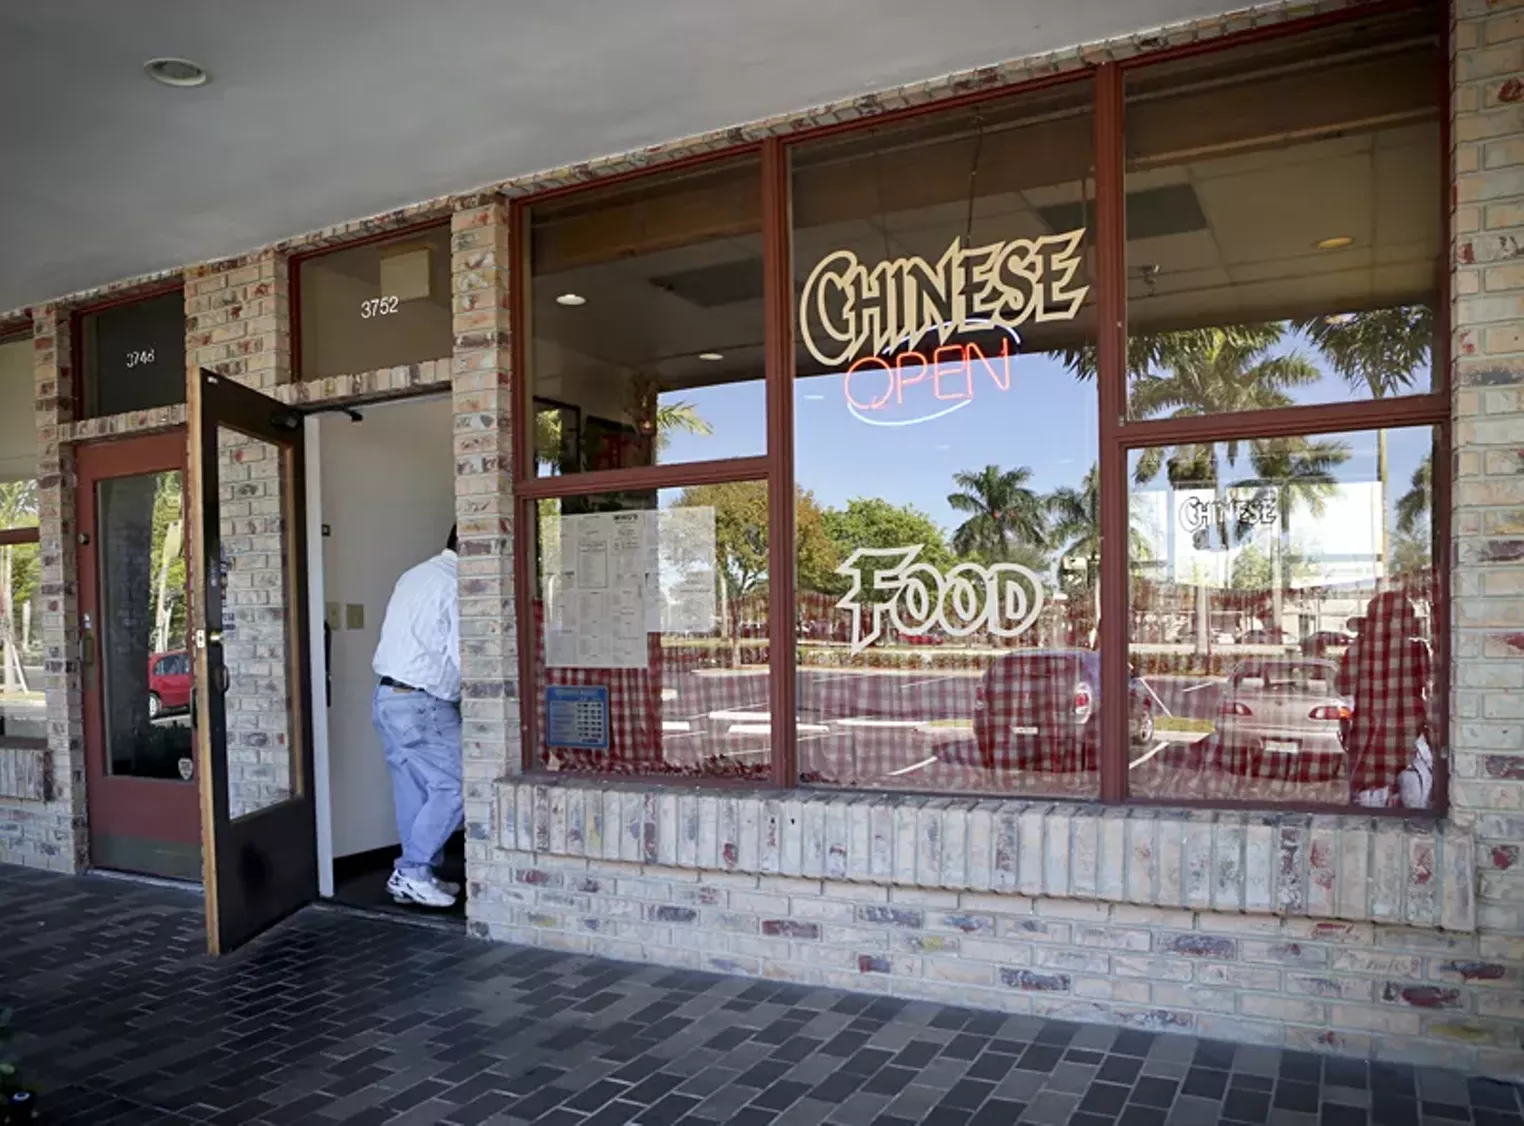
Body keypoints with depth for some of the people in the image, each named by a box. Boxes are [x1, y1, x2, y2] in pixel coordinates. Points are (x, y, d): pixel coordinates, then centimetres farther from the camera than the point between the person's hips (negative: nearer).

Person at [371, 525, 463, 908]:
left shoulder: (415, 575, 14)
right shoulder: (457, 586, -13)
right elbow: (462, 659, -16)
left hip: (387, 696, 9)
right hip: (420, 703, -9)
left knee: (415, 789, 14)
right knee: (454, 785, -2)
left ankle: (414, 875, 20)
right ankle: (413, 871, 1)